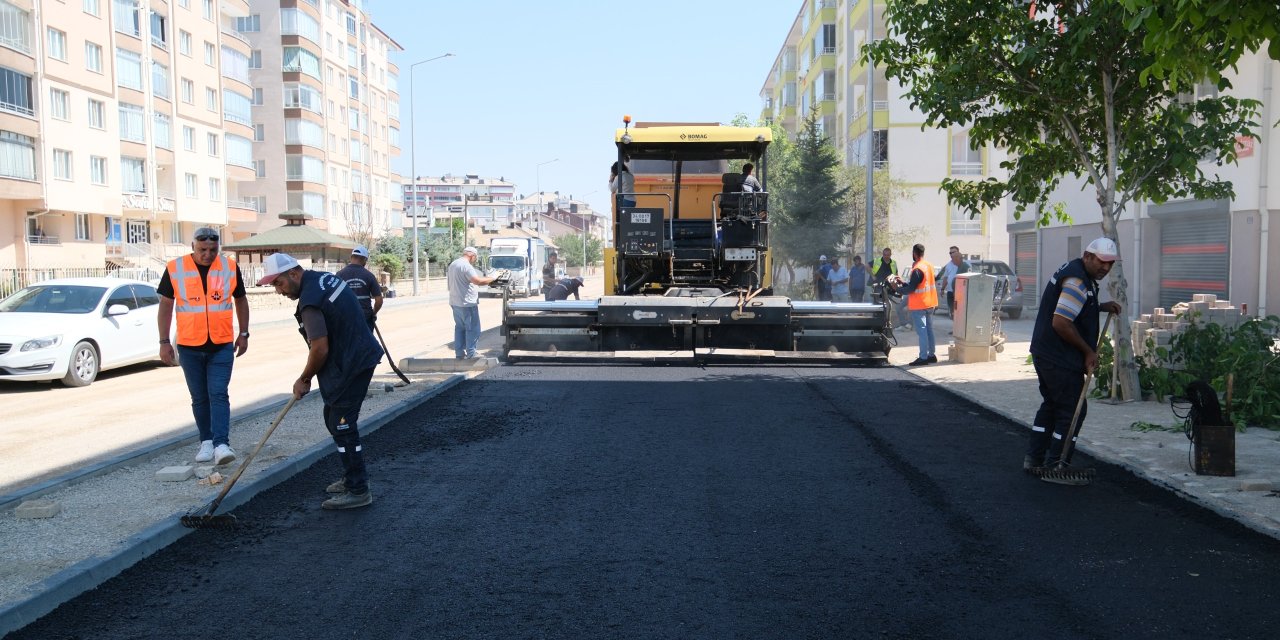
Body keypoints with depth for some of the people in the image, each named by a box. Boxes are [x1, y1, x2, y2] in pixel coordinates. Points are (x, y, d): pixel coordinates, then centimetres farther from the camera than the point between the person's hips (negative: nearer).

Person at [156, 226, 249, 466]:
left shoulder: (230, 267, -1)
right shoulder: (175, 269, -3)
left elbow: (240, 300, 11)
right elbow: (166, 305, 4)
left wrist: (243, 334, 9)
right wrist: (164, 341, 2)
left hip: (222, 345, -1)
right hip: (189, 347, 1)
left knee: (219, 394, -9)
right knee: (199, 398, 9)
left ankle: (221, 444, -13)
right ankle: (206, 441, 20)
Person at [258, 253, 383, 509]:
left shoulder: (310, 301, -22)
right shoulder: (322, 277, 9)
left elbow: (320, 349, -22)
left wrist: (304, 379, -5)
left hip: (350, 366, -11)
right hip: (360, 354, 11)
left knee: (343, 426, -5)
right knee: (334, 418, 19)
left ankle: (358, 491, 2)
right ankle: (354, 477, 29)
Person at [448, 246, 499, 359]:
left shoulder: (453, 264, 15)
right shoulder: (466, 266, -16)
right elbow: (477, 281, -27)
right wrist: (492, 278, -17)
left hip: (455, 302, 10)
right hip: (467, 303, -9)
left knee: (459, 327, 15)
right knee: (473, 329, -3)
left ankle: (459, 354, 16)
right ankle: (471, 355, -1)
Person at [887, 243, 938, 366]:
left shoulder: (917, 270, -20)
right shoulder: (929, 266, 8)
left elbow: (911, 288, -20)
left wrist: (897, 288, -6)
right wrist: (903, 282, 16)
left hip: (919, 305, -9)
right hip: (930, 304, 9)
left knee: (921, 331, -6)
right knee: (929, 329, 14)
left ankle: (923, 357, -6)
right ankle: (932, 354, 20)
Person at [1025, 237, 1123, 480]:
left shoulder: (1073, 270, 13)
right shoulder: (1077, 281, -20)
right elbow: (1061, 323, -26)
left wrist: (1101, 307, 15)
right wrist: (1088, 352, -15)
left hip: (1044, 352, 11)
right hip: (1060, 359, -11)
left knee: (1051, 404, 19)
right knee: (1072, 410, -1)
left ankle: (1033, 459, 24)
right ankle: (1054, 466, 5)